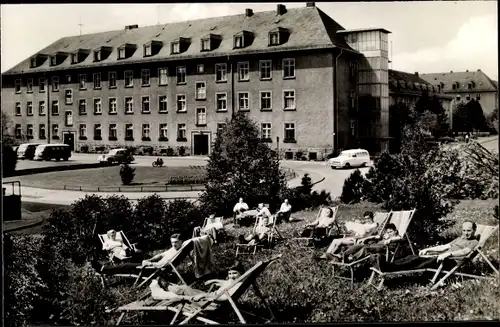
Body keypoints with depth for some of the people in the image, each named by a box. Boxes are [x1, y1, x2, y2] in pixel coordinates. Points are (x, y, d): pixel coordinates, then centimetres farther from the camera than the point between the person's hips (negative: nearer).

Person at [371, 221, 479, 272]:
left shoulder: (474, 242, 6)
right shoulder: (460, 238, 32)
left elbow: (464, 252, -13)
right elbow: (444, 246, 28)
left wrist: (448, 253, -28)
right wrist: (427, 249, 18)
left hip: (452, 260, -8)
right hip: (442, 256, 9)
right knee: (415, 257, -16)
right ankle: (385, 265, -35)